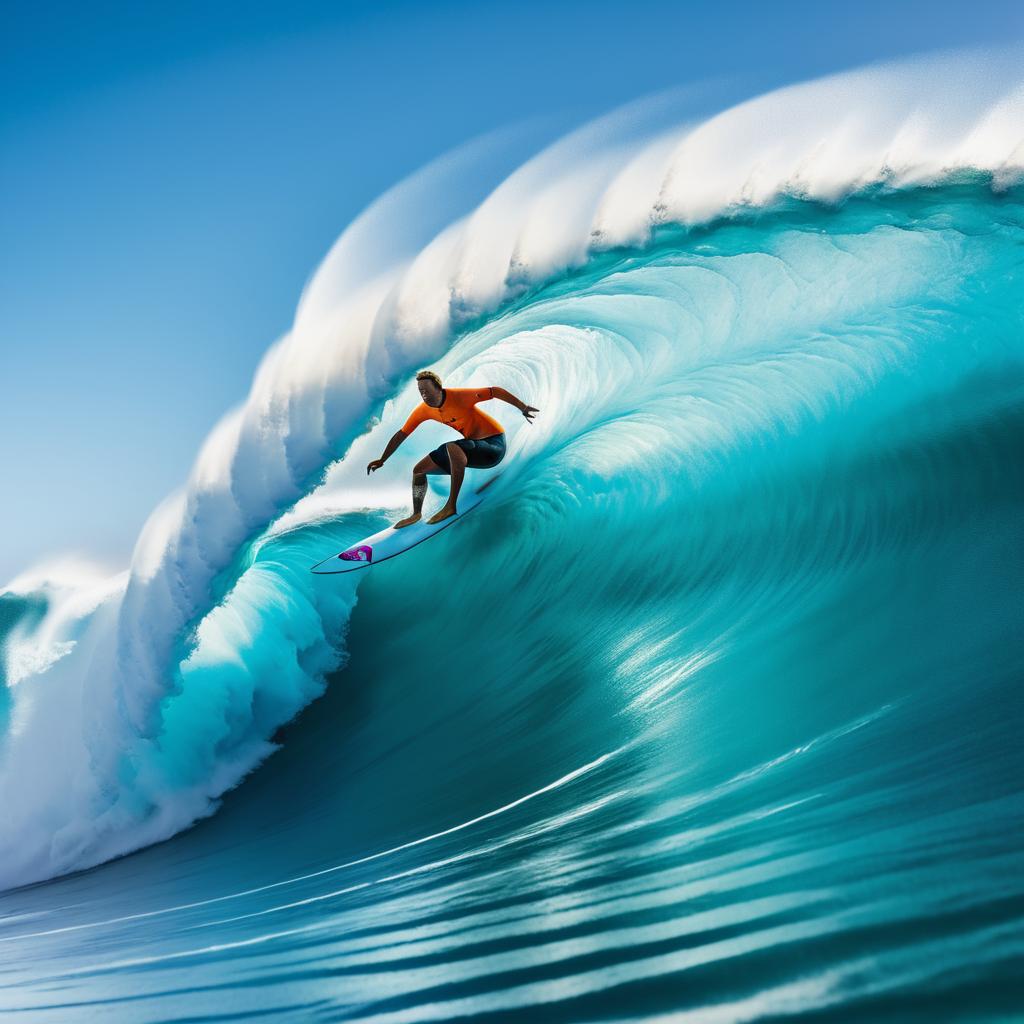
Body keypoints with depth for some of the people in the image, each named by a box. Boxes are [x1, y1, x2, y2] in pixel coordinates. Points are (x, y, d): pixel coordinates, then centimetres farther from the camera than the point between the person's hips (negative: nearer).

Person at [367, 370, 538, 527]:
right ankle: (416, 515, 23)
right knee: (419, 470, 6)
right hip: (470, 447, 8)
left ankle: (451, 505, -31)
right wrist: (382, 460, 8)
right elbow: (401, 434, 8)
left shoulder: (458, 396, -22)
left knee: (452, 447, -39)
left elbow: (495, 391, -22)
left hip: (493, 444, -8)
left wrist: (523, 408, -26)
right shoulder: (423, 410, -2)